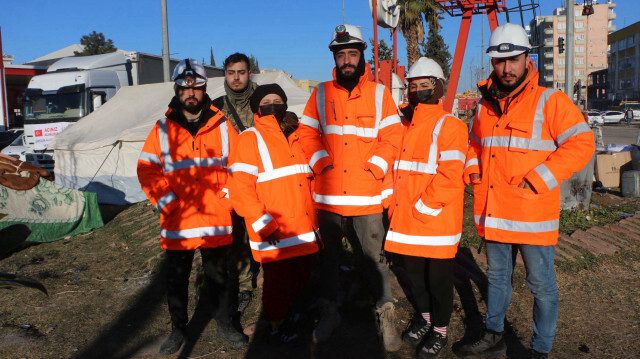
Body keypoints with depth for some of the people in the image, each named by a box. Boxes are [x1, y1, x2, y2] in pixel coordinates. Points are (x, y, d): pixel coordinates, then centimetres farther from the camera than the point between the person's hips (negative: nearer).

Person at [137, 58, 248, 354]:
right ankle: (178, 329, 30)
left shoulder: (222, 125, 3)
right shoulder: (163, 129, 1)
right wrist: (165, 201, -7)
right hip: (178, 221, 0)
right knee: (176, 278, 11)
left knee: (218, 275, 14)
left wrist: (227, 196, -3)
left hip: (217, 221, 0)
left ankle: (224, 325, 31)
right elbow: (146, 169, 1)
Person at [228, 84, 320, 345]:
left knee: (301, 277, 17)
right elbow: (240, 188, -14)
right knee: (278, 280, 6)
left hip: (303, 229, 7)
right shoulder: (251, 139, -7)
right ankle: (276, 327, 28)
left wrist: (312, 216, 14)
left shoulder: (295, 137, 14)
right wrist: (264, 225, -18)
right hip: (274, 234, -6)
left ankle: (284, 313, 41)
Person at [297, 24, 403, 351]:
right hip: (328, 193, 2)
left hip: (367, 195, -2)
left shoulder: (379, 93, 4)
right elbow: (307, 134, 6)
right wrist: (321, 163, -8)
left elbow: (392, 136, 1)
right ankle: (329, 312, 31)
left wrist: (375, 167, -11)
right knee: (328, 255, 14)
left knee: (375, 256, 5)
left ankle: (386, 314, 22)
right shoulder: (321, 94, 6)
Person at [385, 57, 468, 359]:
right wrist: (394, 204, 7)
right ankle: (424, 316, 41)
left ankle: (440, 330, 28)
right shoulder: (404, 127, 12)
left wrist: (423, 207, -18)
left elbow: (450, 175, -18)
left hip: (436, 220, -6)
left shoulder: (449, 126, -9)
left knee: (438, 277, 8)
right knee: (413, 271, 18)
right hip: (405, 219, 6)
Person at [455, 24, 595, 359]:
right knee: (496, 277, 19)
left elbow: (580, 143, -13)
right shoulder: (486, 105, 10)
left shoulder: (549, 100, -7)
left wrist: (539, 179, -19)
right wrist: (472, 167, 5)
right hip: (493, 213, 6)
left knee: (541, 286, 8)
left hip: (533, 215, -5)